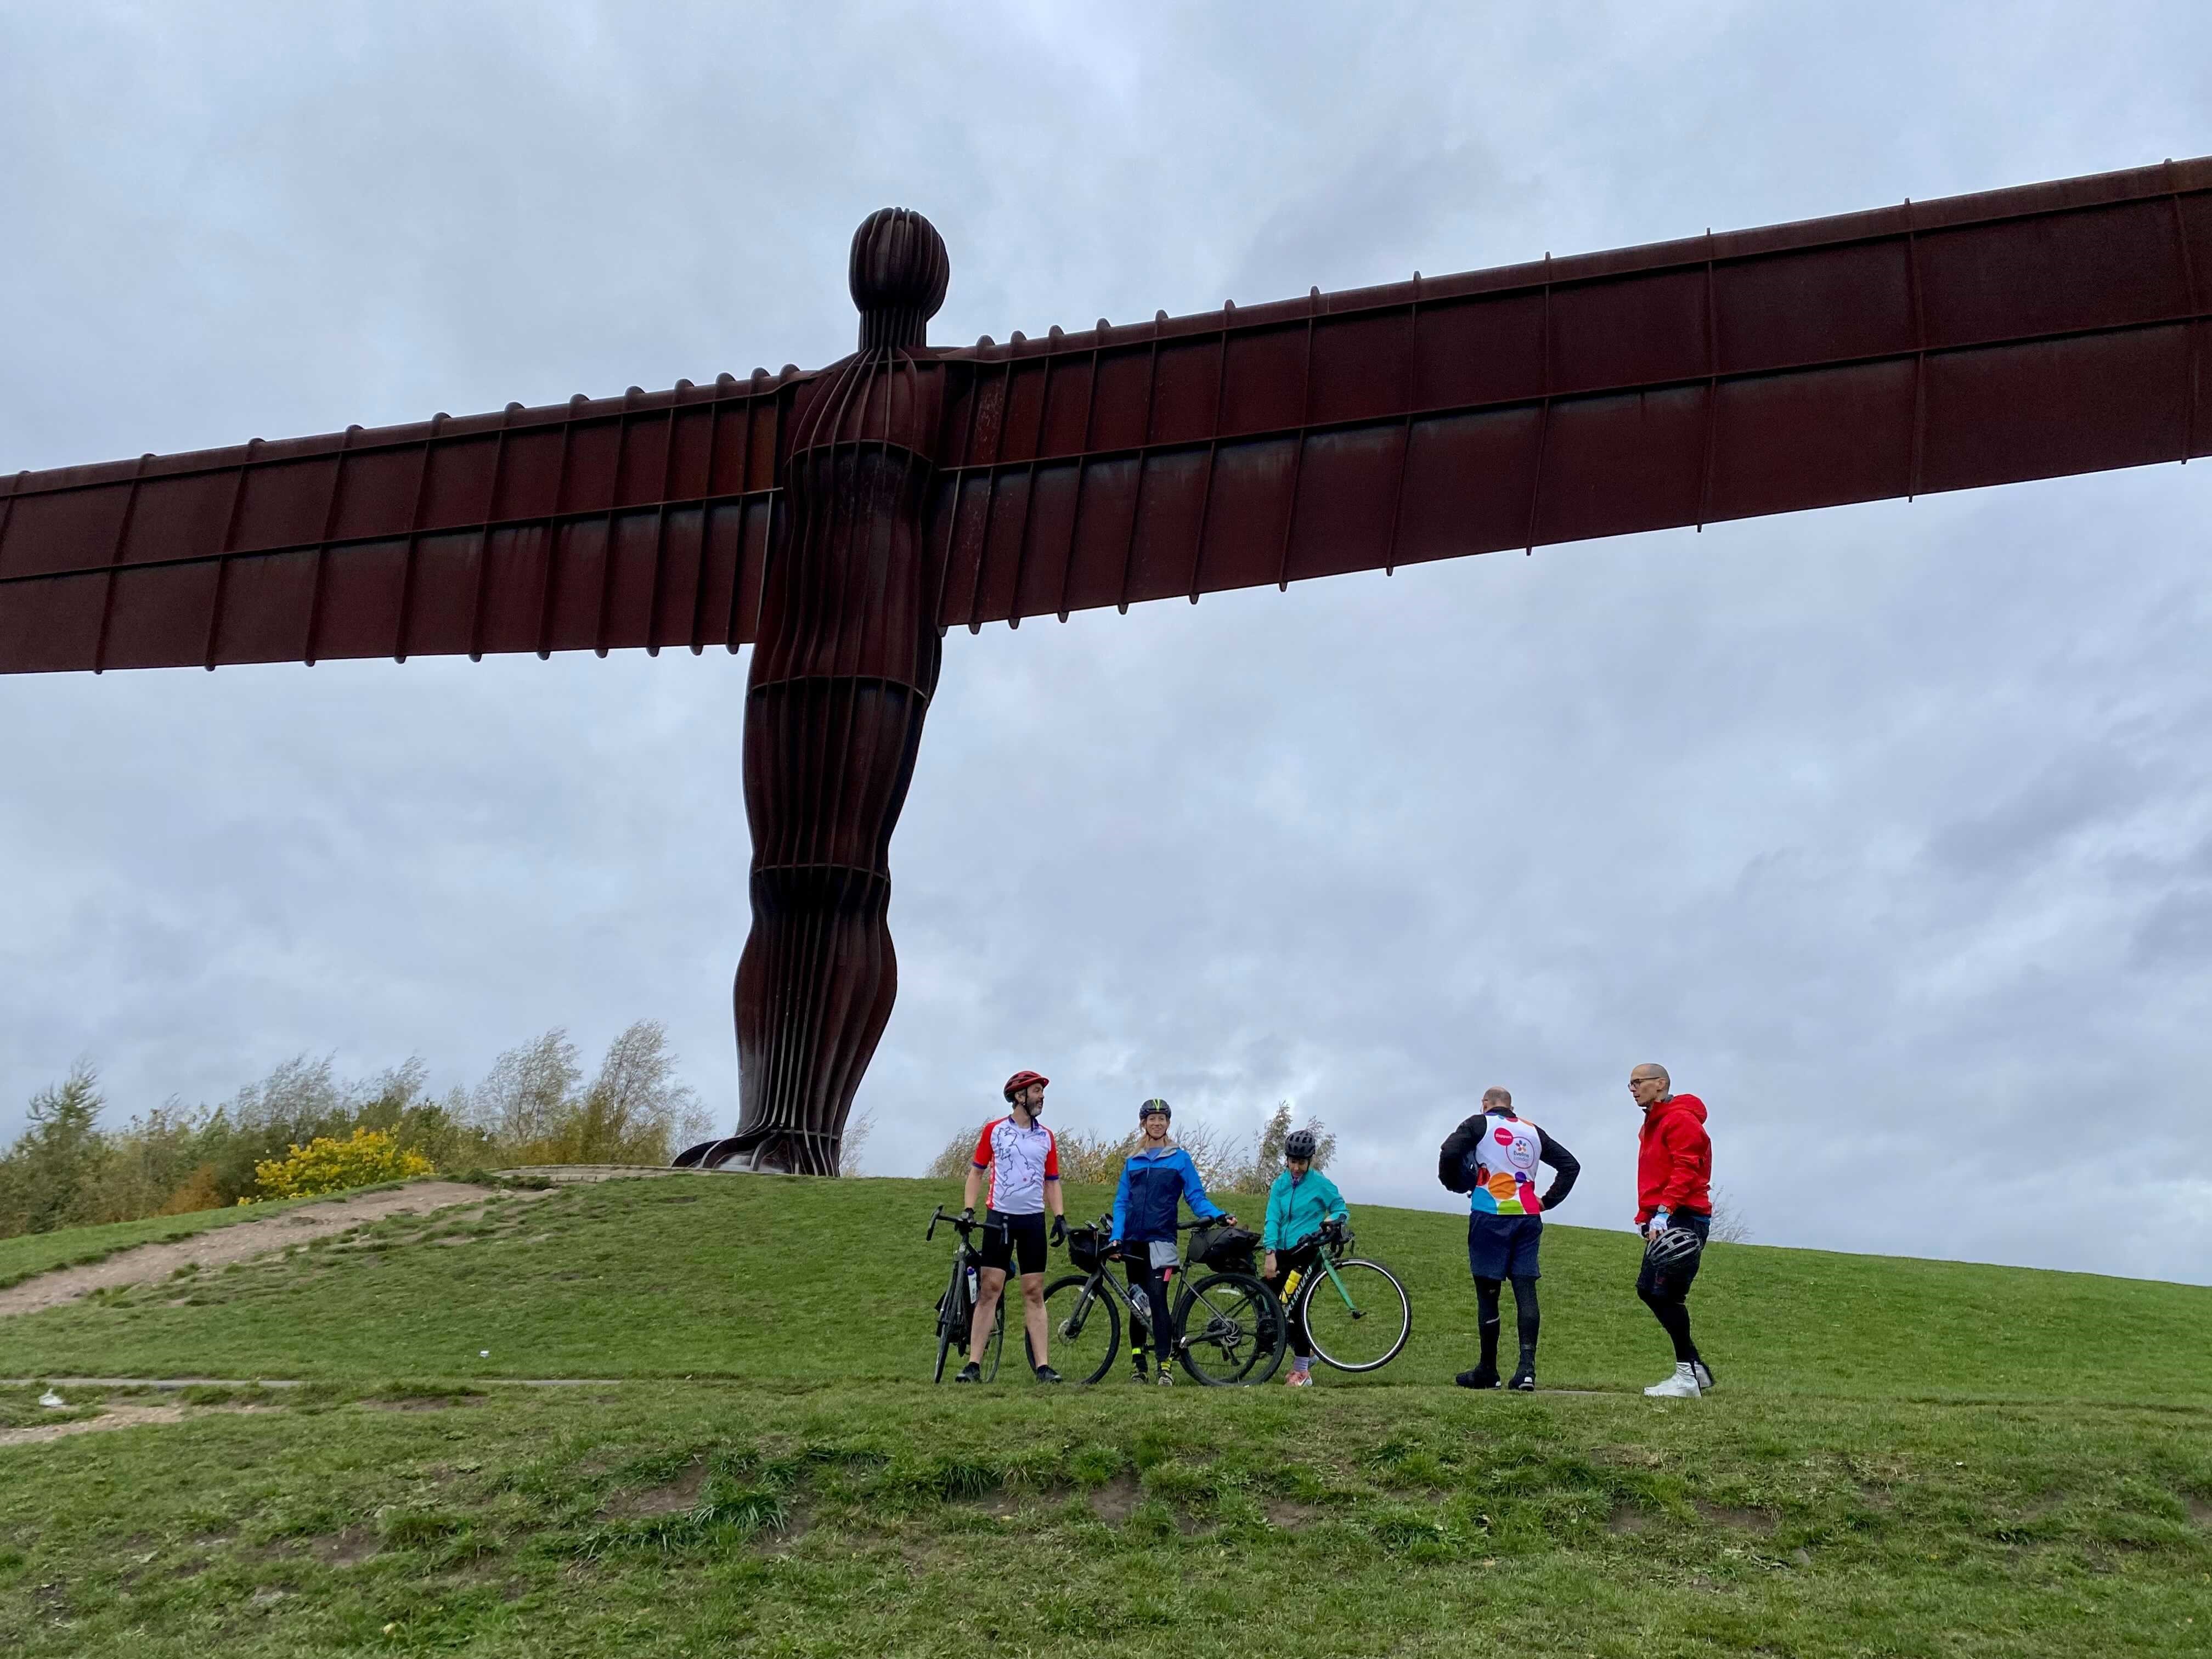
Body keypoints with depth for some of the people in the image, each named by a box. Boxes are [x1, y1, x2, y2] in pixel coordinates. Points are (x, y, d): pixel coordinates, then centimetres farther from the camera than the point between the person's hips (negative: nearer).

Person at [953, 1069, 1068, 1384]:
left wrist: (1060, 1217, 3)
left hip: (1033, 1220, 2)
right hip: (999, 1217, -2)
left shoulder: (1046, 1137, 9)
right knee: (989, 1289, -5)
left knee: (1034, 1293, 3)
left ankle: (1043, 1366, 3)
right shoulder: (994, 1130, 2)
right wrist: (968, 1209, -3)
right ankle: (974, 1365, -3)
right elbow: (976, 1171, 7)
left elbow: (1052, 1181, 15)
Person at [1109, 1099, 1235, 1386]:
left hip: (1161, 1239, -4)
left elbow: (1196, 1197, 2)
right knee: (1136, 1302, 6)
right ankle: (1139, 1367, 12)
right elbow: (1121, 1202, 12)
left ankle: (1165, 1367, -16)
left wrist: (1219, 1215, -15)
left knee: (1157, 1298, -15)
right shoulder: (1133, 1162, 14)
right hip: (1133, 1242, 4)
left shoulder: (1180, 1159, 5)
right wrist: (1116, 1237, -2)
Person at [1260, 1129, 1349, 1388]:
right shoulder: (1281, 1184, 7)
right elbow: (1272, 1219, 1)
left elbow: (1342, 1209, 4)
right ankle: (1305, 1353, 24)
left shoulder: (1320, 1184, -4)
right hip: (1283, 1252, 5)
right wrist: (1270, 1253, -11)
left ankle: (1302, 1371, -1)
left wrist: (1334, 1219, -20)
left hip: (1307, 1252, -5)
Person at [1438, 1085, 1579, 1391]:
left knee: (1488, 1292, 2)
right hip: (1528, 1218, 4)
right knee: (1526, 1290, 0)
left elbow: (1449, 1151, -12)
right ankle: (1527, 1368, -10)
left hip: (1490, 1216, -4)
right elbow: (1571, 1164, 19)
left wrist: (1454, 1183, 6)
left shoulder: (1480, 1124, 4)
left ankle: (1488, 1370, 8)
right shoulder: (1533, 1132, 19)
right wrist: (1548, 1201, 16)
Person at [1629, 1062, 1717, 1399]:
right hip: (1664, 1219, 10)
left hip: (1685, 1218, -10)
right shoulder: (1651, 1125, 21)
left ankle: (1687, 1376, -5)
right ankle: (1696, 1367, 16)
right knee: (1648, 1289, 9)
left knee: (1666, 1293, -12)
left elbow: (1685, 1170, -21)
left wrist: (1663, 1211, -29)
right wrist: (1646, 1217, 15)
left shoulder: (1681, 1119, -10)